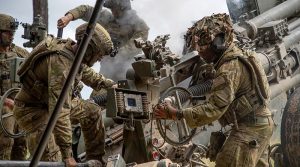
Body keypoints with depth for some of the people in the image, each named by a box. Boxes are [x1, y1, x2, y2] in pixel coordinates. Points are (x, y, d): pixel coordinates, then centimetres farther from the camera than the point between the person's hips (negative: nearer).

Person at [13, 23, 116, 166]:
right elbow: (59, 110, -41)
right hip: (31, 108, -9)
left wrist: (107, 84, 27)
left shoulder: (74, 51, -7)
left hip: (48, 102, 9)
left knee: (92, 111, 9)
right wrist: (67, 153, -41)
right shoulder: (61, 61, -35)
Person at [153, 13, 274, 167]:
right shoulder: (237, 54, 9)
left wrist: (177, 114, -35)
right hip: (259, 122, 10)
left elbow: (214, 108, -30)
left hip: (251, 127, -10)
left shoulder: (230, 67, -23)